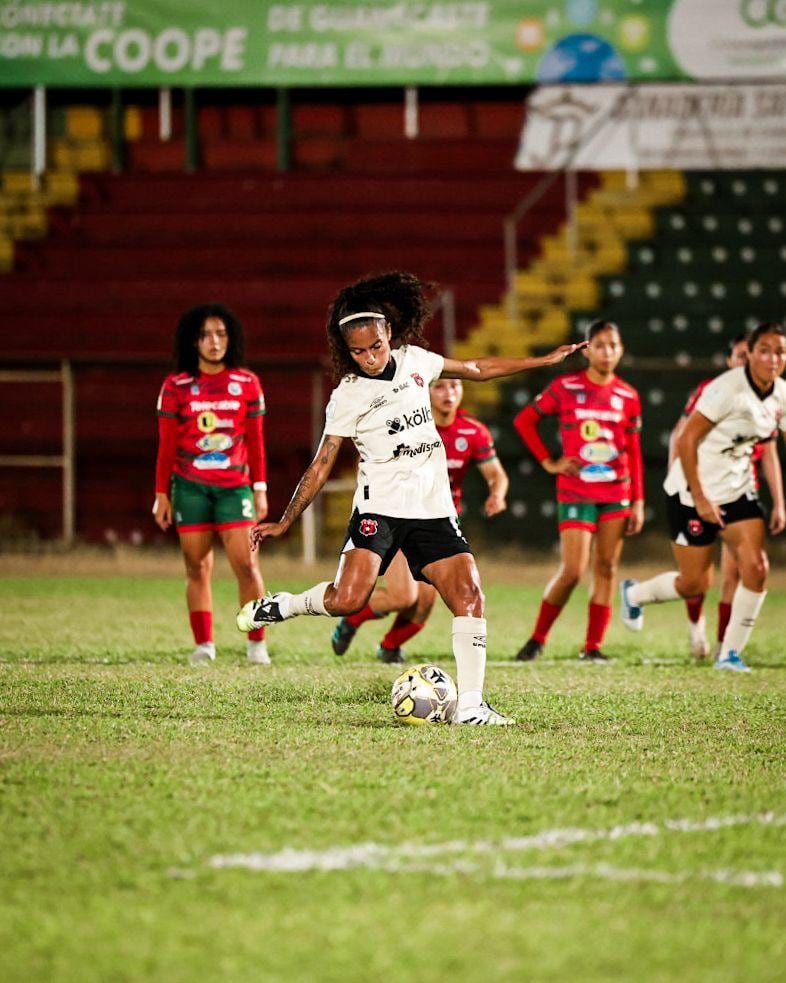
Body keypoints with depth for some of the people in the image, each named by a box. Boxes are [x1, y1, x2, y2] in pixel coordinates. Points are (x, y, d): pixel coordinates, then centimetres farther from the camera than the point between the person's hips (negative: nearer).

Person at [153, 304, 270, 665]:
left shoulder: (247, 383, 5)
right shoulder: (176, 387, 2)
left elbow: (255, 442, 9)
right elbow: (166, 446, 5)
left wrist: (260, 489, 7)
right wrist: (161, 494, 3)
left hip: (234, 485, 0)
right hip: (190, 486, 0)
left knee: (246, 564, -8)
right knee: (197, 567, 0)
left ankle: (256, 643, 1)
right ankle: (203, 644, 6)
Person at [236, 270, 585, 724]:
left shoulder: (414, 360, 7)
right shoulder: (348, 397, -5)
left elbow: (476, 369, 22)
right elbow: (322, 465, -1)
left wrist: (544, 361, 23)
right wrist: (284, 522, -4)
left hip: (434, 510, 4)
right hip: (380, 510, -4)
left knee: (469, 597, -10)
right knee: (347, 600, -22)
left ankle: (470, 704, -6)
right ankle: (281, 605, 7)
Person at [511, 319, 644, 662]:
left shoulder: (627, 397, 6)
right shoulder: (566, 387, -2)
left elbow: (633, 452, 9)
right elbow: (524, 420, 6)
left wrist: (638, 501, 6)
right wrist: (548, 462, 0)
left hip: (616, 494, 3)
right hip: (575, 493, -3)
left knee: (606, 569, 1)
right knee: (573, 570, -10)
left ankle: (592, 646, 6)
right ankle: (537, 639, 6)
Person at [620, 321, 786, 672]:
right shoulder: (728, 389, -23)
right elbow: (686, 440, -21)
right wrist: (700, 498, -21)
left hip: (738, 491, 6)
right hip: (694, 490, -6)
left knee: (756, 568, -11)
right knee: (695, 585, 2)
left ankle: (730, 653, 3)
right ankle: (634, 594, 33)